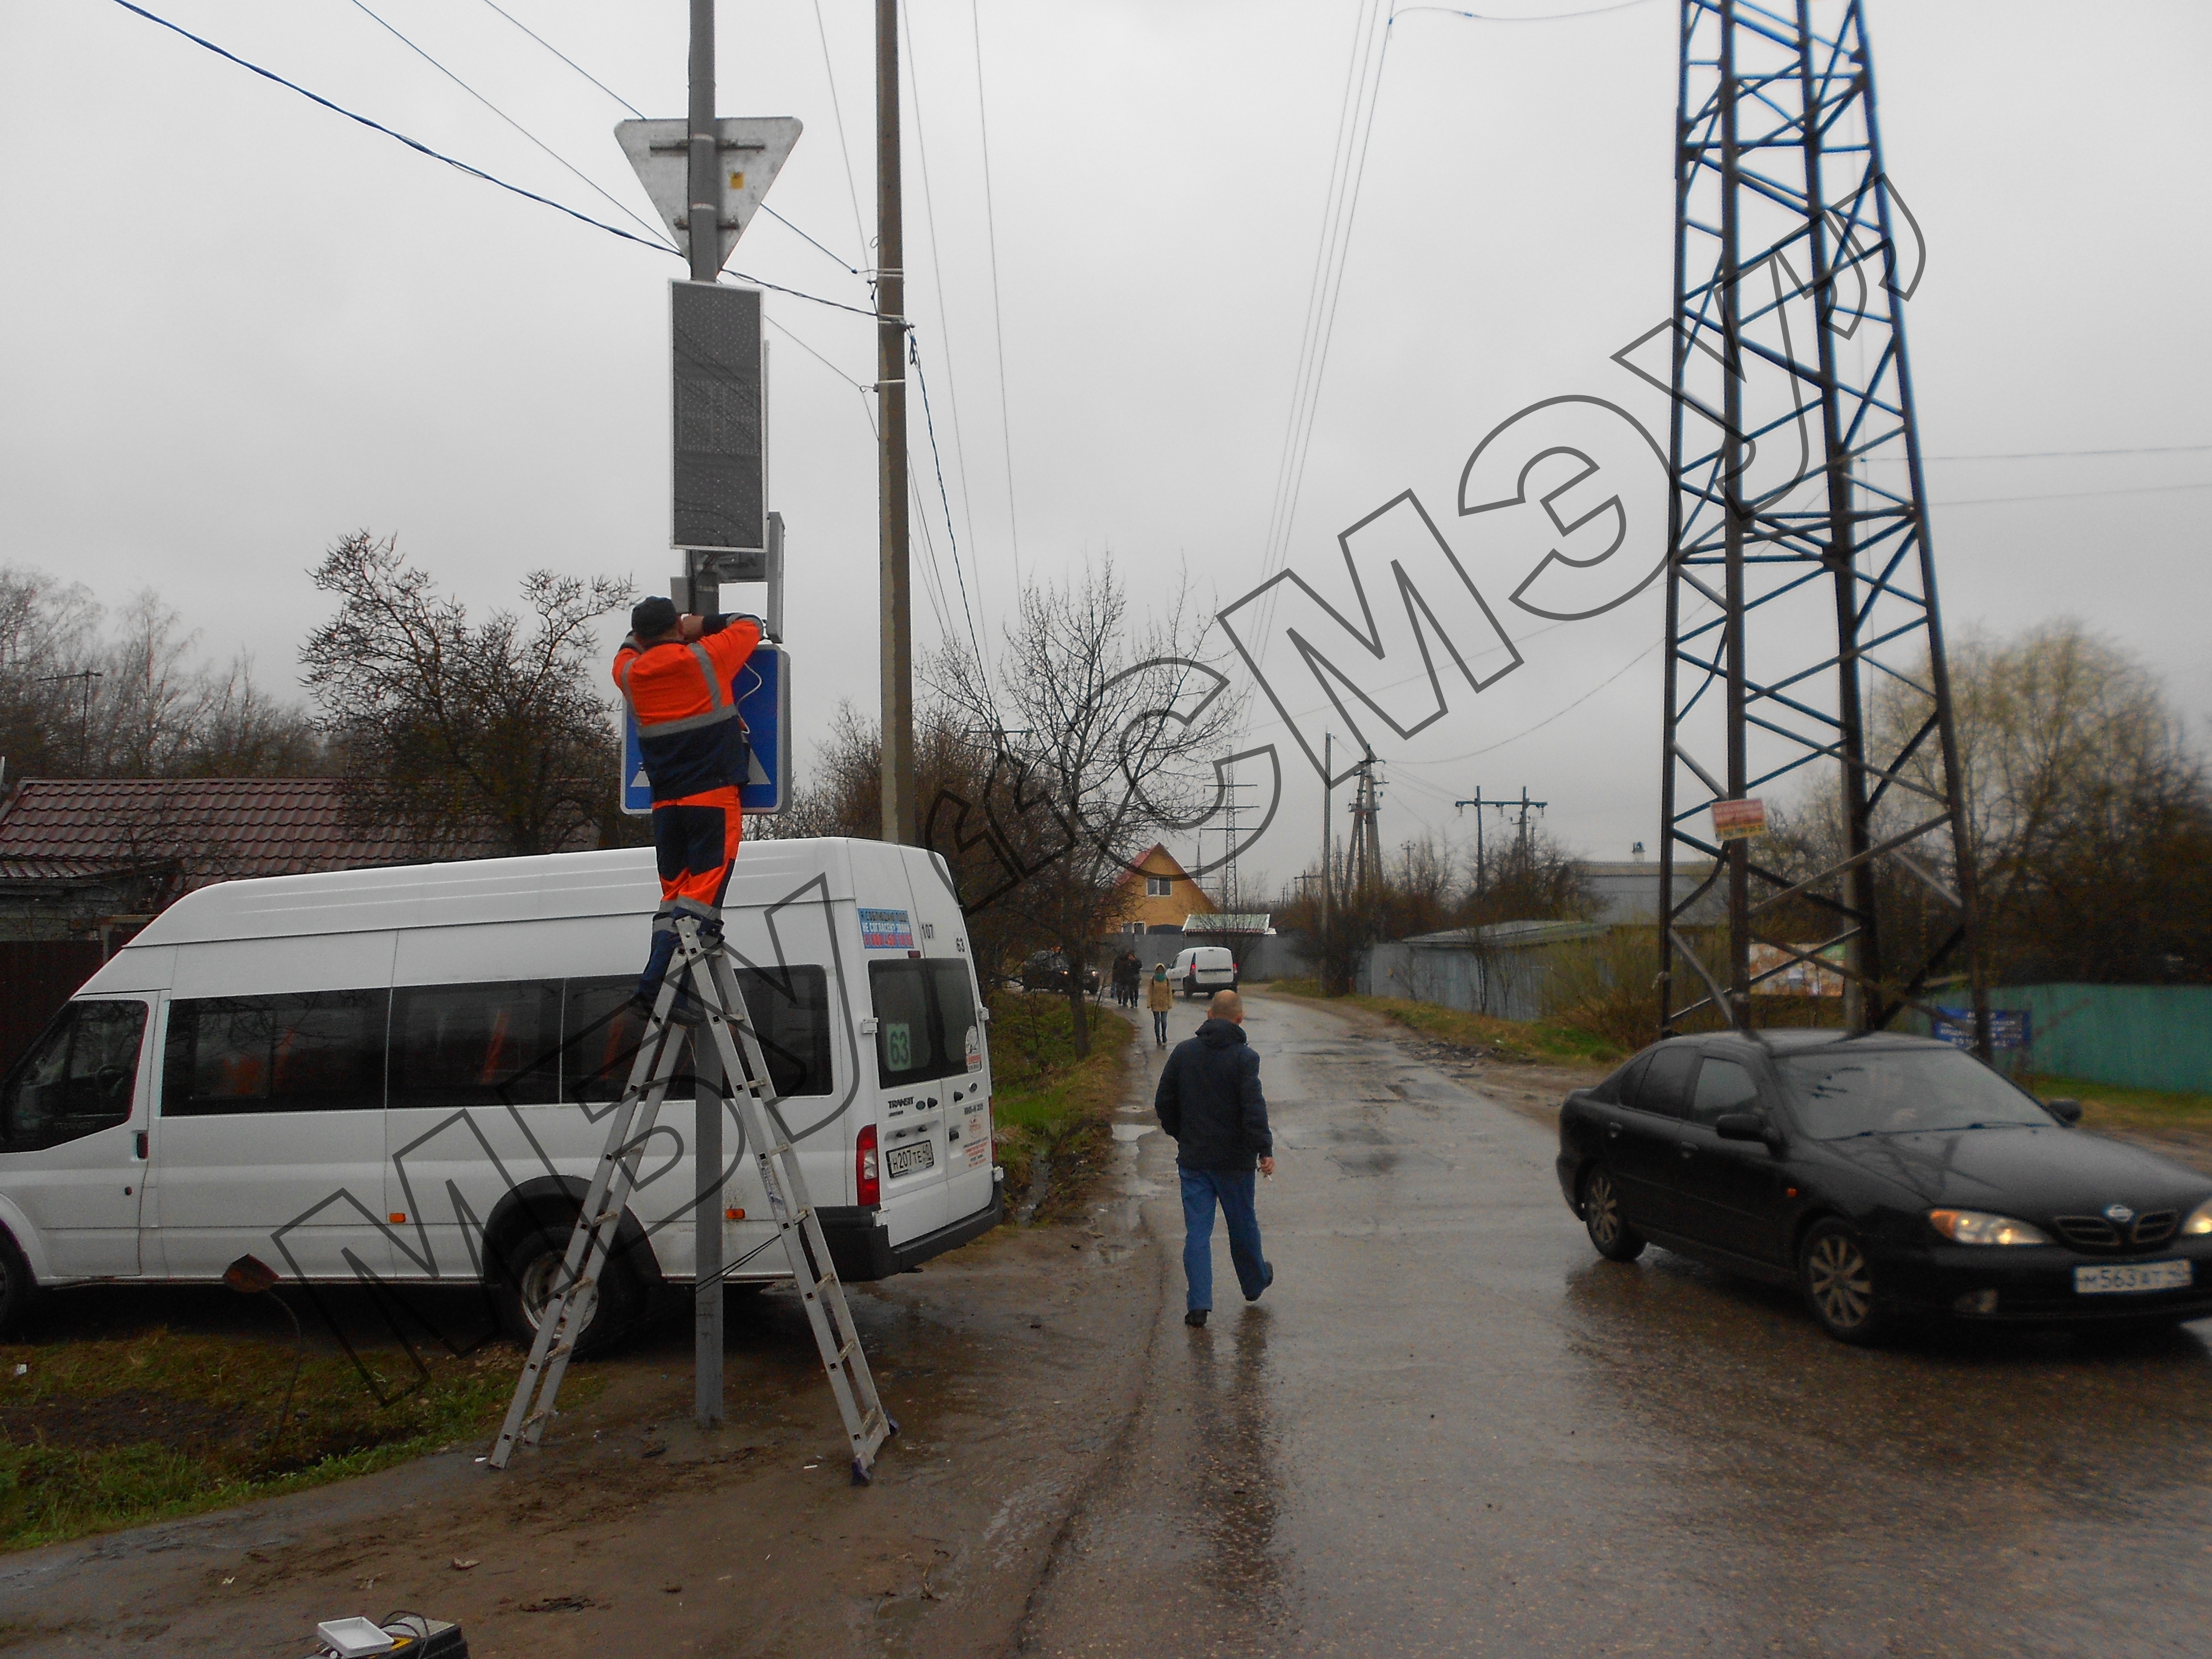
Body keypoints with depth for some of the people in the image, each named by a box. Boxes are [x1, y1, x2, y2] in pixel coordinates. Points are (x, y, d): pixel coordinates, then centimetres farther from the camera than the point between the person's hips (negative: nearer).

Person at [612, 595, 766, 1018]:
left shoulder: (630, 673, 9)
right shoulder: (707, 658, -2)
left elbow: (630, 647, 35)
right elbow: (753, 625, 15)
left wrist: (652, 633, 37)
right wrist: (703, 626, 22)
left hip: (664, 802, 5)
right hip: (713, 795, -5)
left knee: (675, 891, 11)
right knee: (703, 890, -7)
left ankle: (660, 983, 2)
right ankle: (659, 980, -18)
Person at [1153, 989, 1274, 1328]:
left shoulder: (1183, 1052, 0)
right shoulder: (1244, 1057, -11)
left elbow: (1163, 1103, 5)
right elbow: (1254, 1109, -20)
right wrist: (1265, 1150, -17)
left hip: (1193, 1158, 2)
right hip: (1234, 1159, -2)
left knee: (1197, 1230, 3)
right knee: (1243, 1224, 17)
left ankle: (1198, 1303, -4)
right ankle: (1254, 1282, 37)